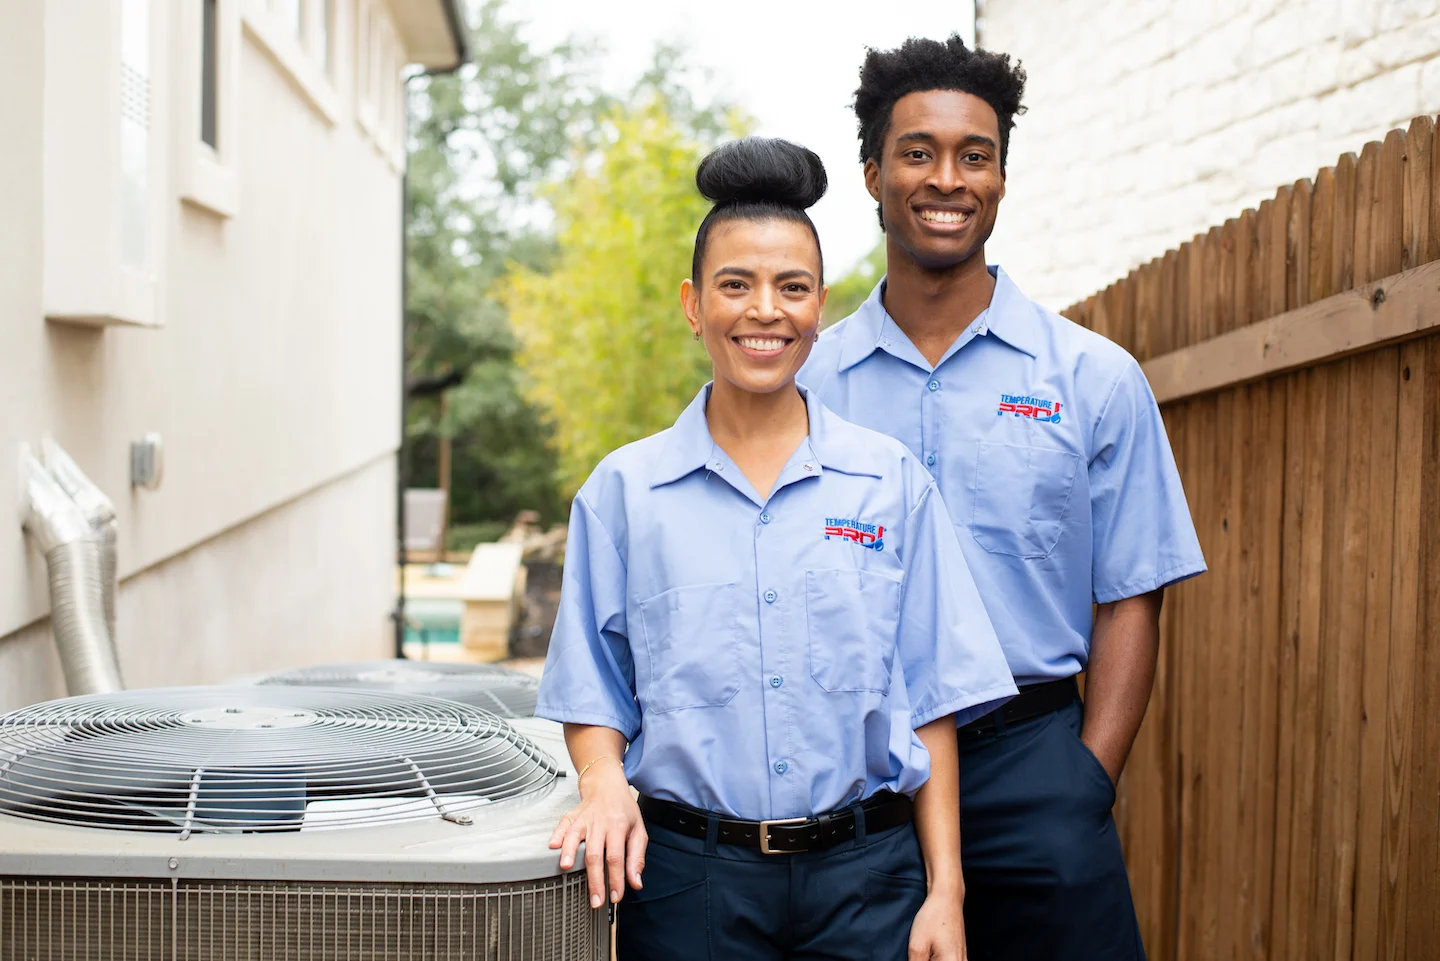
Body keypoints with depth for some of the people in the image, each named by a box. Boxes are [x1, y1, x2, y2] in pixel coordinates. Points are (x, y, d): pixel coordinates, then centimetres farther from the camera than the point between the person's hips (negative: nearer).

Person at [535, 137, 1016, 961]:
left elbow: (930, 699, 3)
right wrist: (605, 781, -13)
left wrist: (945, 892, -1)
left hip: (864, 874, 0)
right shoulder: (623, 490, 3)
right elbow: (594, 692, 7)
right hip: (687, 876, 0)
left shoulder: (892, 483, 3)